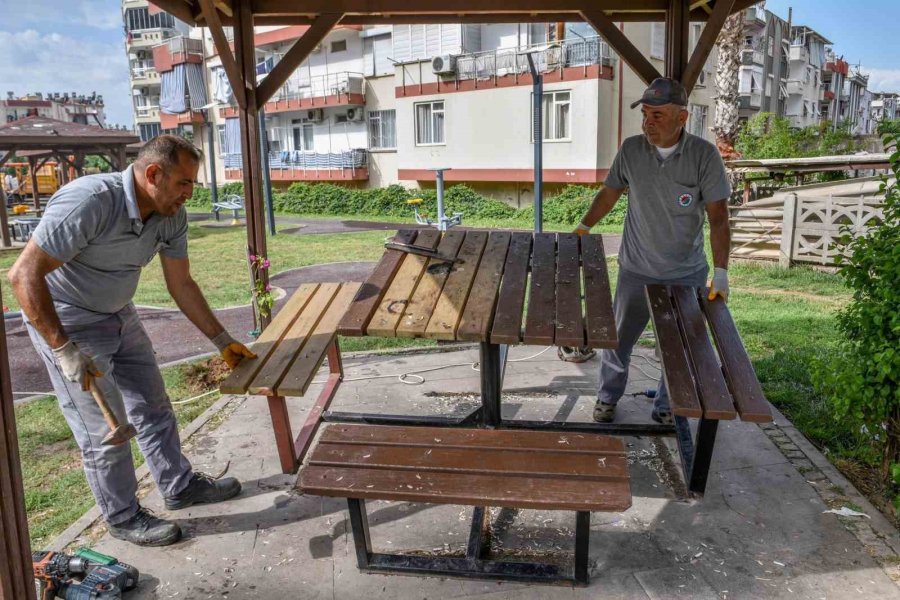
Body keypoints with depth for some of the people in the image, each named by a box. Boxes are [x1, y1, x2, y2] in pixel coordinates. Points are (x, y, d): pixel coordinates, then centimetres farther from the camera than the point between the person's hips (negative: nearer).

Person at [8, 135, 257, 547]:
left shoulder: (172, 216, -9)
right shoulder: (88, 201, -32)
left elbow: (181, 285, 1)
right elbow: (24, 275, -30)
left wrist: (222, 341, 1)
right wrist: (64, 350, -31)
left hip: (119, 315, 7)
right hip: (66, 323, -7)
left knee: (153, 408, 16)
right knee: (105, 430, 1)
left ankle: (179, 486, 34)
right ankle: (123, 517, 21)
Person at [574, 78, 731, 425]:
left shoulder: (704, 155, -14)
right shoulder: (631, 149, -8)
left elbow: (718, 216, -14)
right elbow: (610, 192, 8)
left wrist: (721, 272, -20)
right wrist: (583, 227, 3)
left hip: (687, 276, -1)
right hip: (636, 271, 1)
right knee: (617, 338, 13)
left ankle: (666, 407, 35)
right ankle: (608, 397, 36)